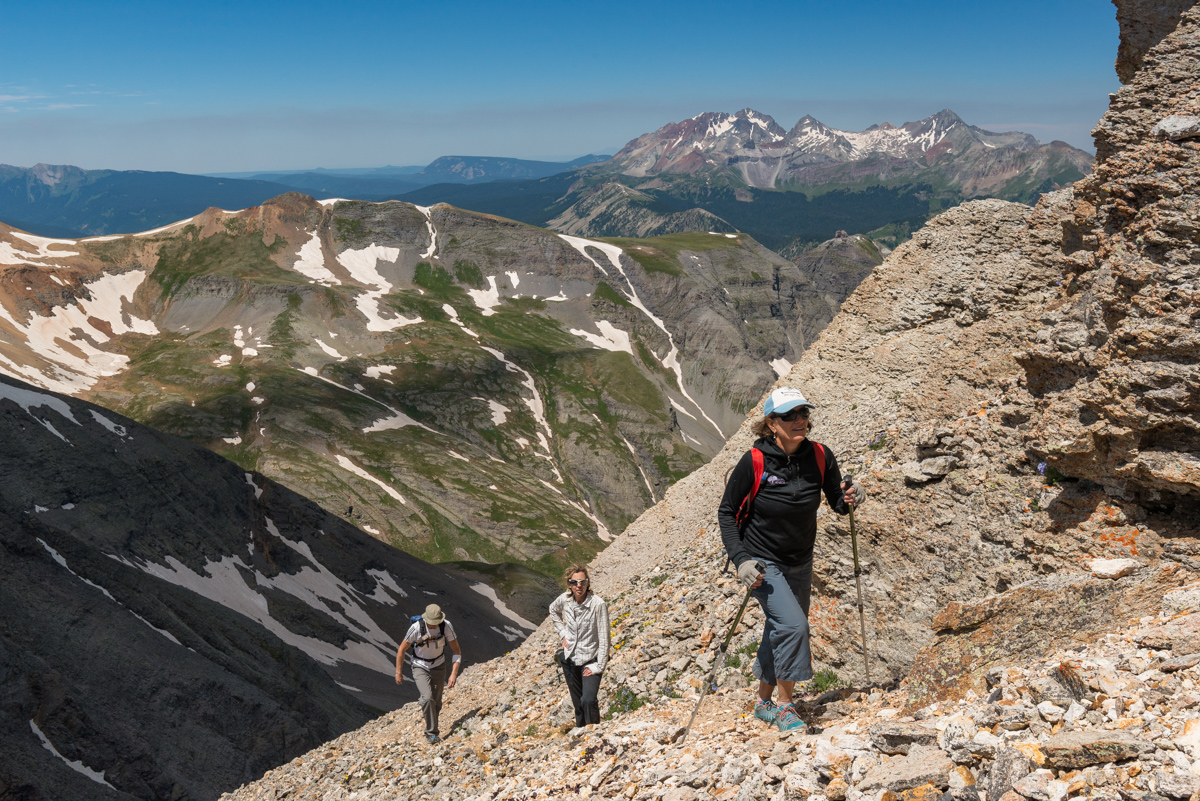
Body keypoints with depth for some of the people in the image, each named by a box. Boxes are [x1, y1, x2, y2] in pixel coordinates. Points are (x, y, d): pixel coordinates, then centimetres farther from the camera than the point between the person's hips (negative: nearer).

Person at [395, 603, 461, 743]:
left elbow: (456, 650, -16)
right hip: (420, 668, -2)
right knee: (428, 698, -24)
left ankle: (430, 730, 35)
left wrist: (454, 674, -26)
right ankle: (431, 732, -7)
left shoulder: (446, 626, -24)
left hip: (438, 667, 2)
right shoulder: (416, 628, -30)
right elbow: (402, 650, -14)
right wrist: (398, 673, -6)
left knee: (436, 703, 9)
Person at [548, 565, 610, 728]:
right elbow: (553, 610, 18)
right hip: (570, 659, 4)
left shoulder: (598, 604, -22)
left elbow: (604, 638, -17)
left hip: (590, 660, -4)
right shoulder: (564, 599, -8)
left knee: (589, 700, -21)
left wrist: (599, 666, -16)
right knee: (578, 703, 15)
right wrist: (562, 633, 7)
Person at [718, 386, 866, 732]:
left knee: (781, 632, 16)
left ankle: (764, 702, 37)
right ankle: (784, 704, -3)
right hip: (762, 563, -5)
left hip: (800, 563, 5)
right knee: (793, 625, -21)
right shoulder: (754, 462, -21)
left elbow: (837, 502, 2)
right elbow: (727, 512, -12)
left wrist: (849, 499, -22)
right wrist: (740, 559, -21)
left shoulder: (820, 456, -11)